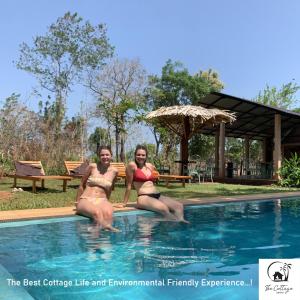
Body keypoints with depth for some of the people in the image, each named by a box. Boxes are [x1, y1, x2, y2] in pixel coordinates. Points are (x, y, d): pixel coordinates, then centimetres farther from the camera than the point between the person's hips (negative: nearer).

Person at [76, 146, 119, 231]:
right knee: (97, 212, -39)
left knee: (108, 212, -38)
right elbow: (82, 185, 14)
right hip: (85, 200, -2)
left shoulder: (114, 171, 9)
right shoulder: (92, 167, 4)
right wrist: (77, 202, 17)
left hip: (101, 201, 2)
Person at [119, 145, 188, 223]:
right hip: (143, 197, -7)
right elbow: (129, 185, 0)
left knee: (179, 206, -13)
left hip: (157, 195, 7)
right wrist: (124, 203, 2)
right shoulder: (132, 165, -1)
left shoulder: (150, 166, 16)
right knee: (164, 209, -32)